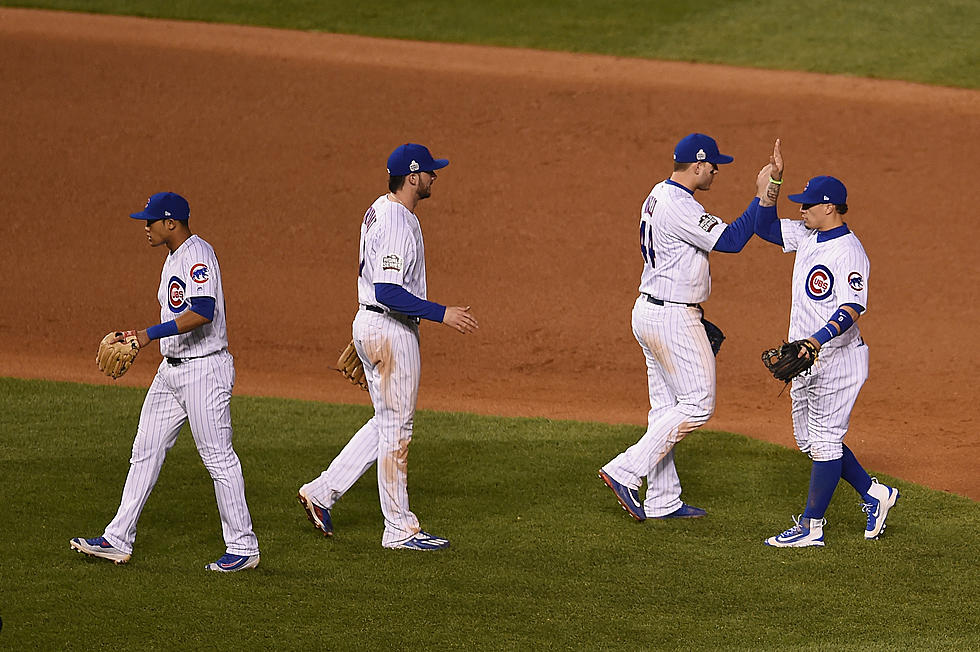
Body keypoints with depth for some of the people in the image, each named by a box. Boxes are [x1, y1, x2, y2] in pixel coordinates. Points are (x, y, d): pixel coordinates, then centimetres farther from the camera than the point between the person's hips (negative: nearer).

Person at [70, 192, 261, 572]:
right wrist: (134, 338, 21)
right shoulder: (174, 257, 15)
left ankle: (243, 548, 2)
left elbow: (203, 312, -31)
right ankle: (118, 541, 12)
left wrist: (153, 333, -32)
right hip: (171, 369, 11)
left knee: (218, 458, -5)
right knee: (145, 451, 9)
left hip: (205, 369, -11)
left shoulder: (198, 255, -17)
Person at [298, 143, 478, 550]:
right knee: (395, 428, -3)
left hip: (369, 325, 10)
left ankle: (322, 492, 17)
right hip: (389, 330, -10)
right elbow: (388, 292, -27)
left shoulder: (379, 211, 12)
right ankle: (400, 529, 4)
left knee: (387, 423, 17)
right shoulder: (397, 224, -21)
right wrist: (441, 314, -25)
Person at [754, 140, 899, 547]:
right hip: (807, 360, 10)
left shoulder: (848, 252, -19)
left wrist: (818, 339, -40)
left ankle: (812, 526, 0)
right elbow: (766, 228, 19)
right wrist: (771, 186, 6)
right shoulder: (806, 236, 8)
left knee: (824, 440, -4)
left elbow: (853, 307, -28)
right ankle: (874, 494, 27)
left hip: (837, 360, -10)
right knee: (809, 440, 16)